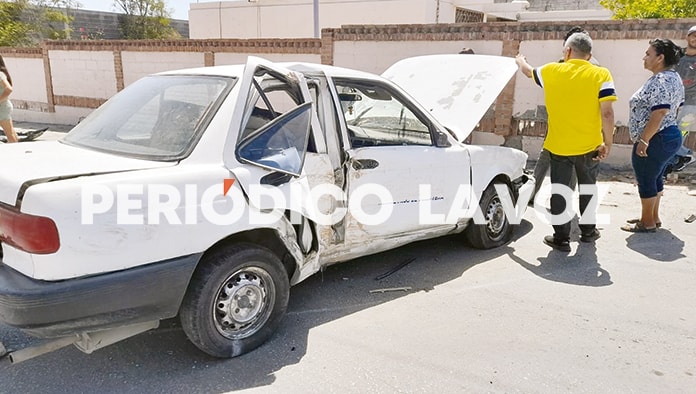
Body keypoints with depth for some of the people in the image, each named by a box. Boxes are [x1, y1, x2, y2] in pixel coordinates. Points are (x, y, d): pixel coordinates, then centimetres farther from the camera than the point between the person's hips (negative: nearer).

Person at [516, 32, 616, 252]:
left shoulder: (551, 71, -3)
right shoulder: (601, 75, -8)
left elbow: (528, 72, 19)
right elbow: (607, 113, -14)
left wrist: (520, 61, 41)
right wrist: (608, 143, -3)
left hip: (558, 147, -1)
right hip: (589, 146, 1)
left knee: (559, 193, 10)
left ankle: (561, 238, 15)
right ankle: (588, 231, 34)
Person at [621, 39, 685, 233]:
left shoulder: (660, 81, -21)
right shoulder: (674, 77, 12)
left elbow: (658, 115, -26)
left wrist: (643, 141, -22)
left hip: (654, 140, -10)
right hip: (671, 135, 10)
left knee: (646, 181, 1)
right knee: (655, 179, 19)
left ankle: (647, 223, 11)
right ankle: (653, 217, 29)